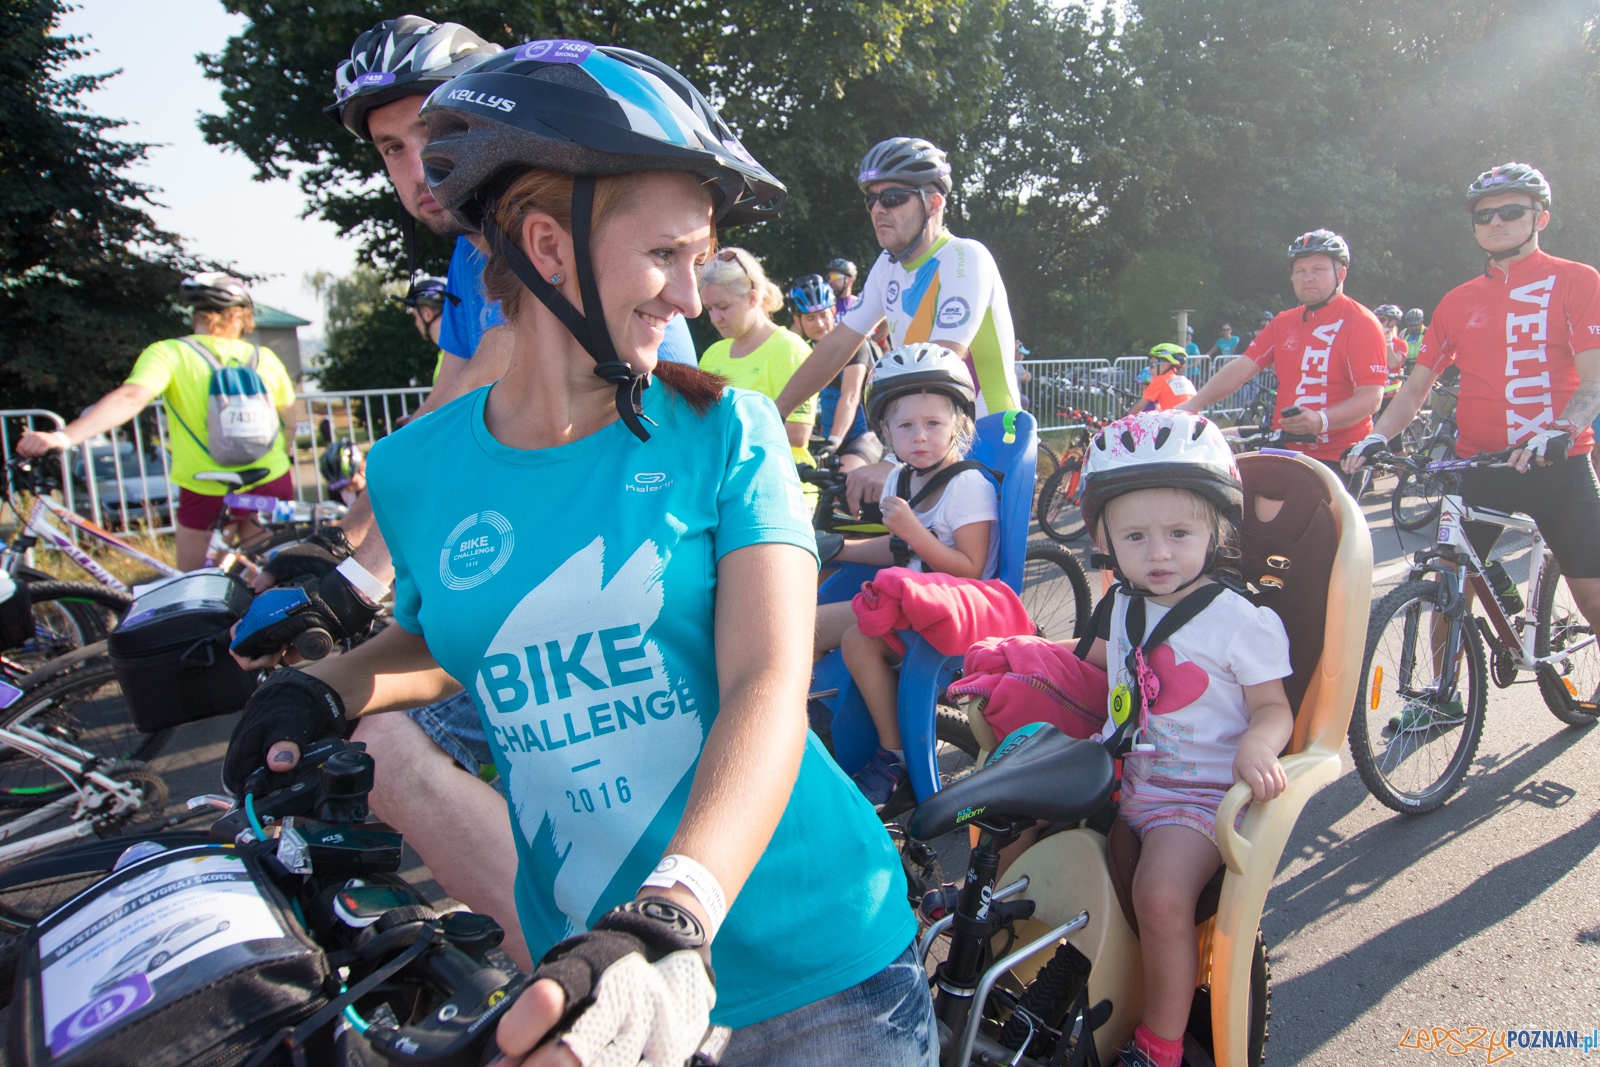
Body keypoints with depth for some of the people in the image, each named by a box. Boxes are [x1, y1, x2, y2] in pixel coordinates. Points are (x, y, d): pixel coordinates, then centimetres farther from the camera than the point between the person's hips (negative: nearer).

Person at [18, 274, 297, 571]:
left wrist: (63, 437, -32)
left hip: (203, 490, -2)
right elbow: (290, 422, 6)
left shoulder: (168, 354, -8)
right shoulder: (265, 358, 0)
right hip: (270, 484, 2)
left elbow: (130, 399, -24)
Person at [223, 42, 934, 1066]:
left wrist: (672, 922, -36)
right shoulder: (413, 469, -3)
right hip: (588, 960, 3)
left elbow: (768, 685, -22)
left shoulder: (727, 431, -9)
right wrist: (321, 688, -1)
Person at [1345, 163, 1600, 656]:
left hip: (1558, 463, -3)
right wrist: (1378, 436, -6)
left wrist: (1559, 431, -28)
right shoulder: (1458, 301, 11)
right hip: (1476, 465, 3)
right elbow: (1416, 386, 11)